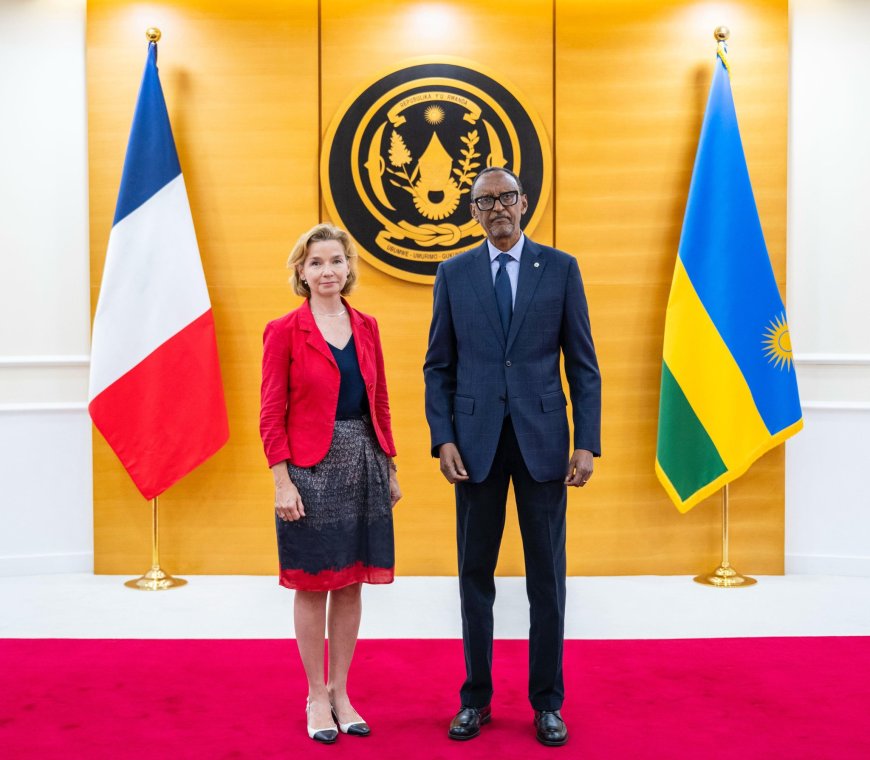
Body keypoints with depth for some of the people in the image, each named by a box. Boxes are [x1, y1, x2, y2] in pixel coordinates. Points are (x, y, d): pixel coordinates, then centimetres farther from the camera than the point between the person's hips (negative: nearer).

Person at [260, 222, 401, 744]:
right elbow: (271, 414, -7)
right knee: (313, 585, 6)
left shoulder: (367, 327, 8)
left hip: (364, 466, 4)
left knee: (351, 584, 11)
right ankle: (317, 696, 23)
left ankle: (341, 691, 27)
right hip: (312, 468, -4)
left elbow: (380, 403, 11)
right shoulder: (285, 330, -5)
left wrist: (391, 469, 10)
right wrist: (282, 482, -13)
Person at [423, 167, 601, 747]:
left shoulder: (561, 268, 4)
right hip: (476, 442, 1)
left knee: (547, 574, 7)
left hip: (542, 439, -1)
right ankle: (476, 698, 23)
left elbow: (583, 364, 2)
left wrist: (587, 443, -6)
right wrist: (443, 438, -6)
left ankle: (548, 702, 22)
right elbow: (439, 367, 6)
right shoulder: (453, 274, 7)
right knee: (476, 573, 9)